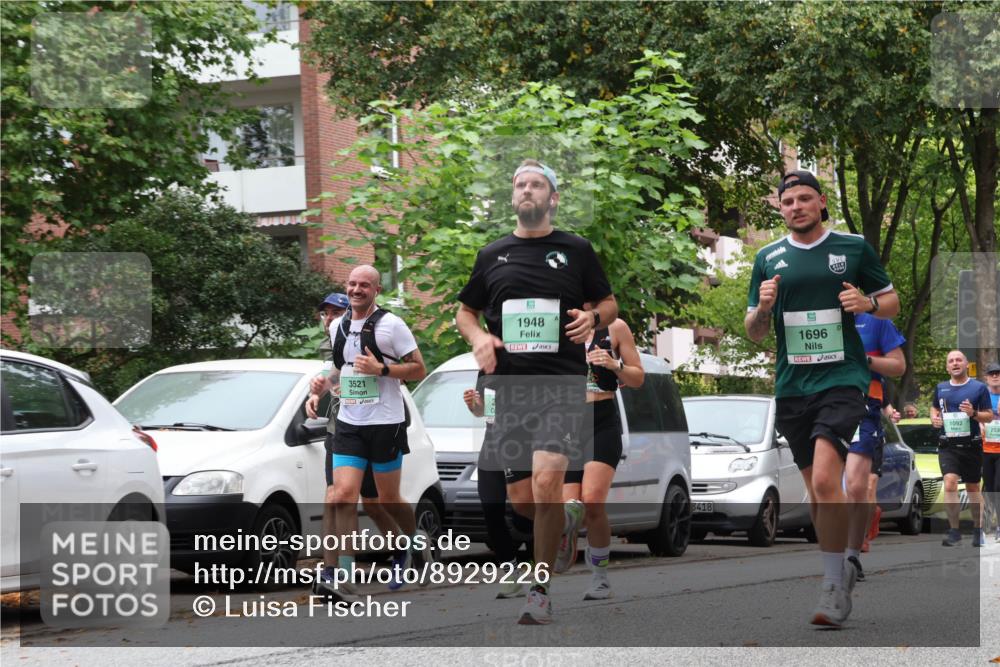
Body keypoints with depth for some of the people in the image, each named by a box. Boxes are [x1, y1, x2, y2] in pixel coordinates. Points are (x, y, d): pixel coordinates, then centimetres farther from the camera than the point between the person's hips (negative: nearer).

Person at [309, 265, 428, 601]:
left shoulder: (390, 324, -7)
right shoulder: (337, 326, 11)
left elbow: (419, 370, -6)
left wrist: (381, 369, -19)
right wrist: (326, 381, 6)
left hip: (386, 423, -4)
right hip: (348, 423, 4)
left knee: (388, 498, 7)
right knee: (343, 495, -11)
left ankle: (415, 540, 38)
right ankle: (340, 575, -18)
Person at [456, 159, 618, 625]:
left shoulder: (576, 250, 9)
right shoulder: (492, 256, 14)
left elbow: (609, 304, 16)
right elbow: (465, 312, 23)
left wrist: (594, 318, -7)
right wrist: (478, 338, 0)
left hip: (561, 382, -3)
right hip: (509, 385, 3)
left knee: (546, 481, -21)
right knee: (521, 499, 1)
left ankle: (540, 591, -11)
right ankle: (567, 516, 37)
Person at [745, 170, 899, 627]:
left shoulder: (854, 247, 4)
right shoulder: (768, 258, 10)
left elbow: (891, 302, 12)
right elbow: (754, 332, 14)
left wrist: (868, 303, -10)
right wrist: (763, 307, -8)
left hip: (843, 379, -4)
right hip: (791, 387, 4)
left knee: (825, 480, -20)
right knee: (816, 490, 9)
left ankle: (834, 586, -13)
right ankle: (841, 568, 27)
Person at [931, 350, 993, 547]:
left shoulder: (979, 388, -1)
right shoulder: (940, 388, 8)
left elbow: (989, 416, 1)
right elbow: (934, 407, 25)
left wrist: (974, 413, -18)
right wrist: (934, 418, 3)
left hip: (971, 445, -1)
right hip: (948, 446, 1)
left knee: (973, 488, 11)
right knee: (950, 484, -18)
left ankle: (978, 530, 28)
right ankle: (954, 532, -13)